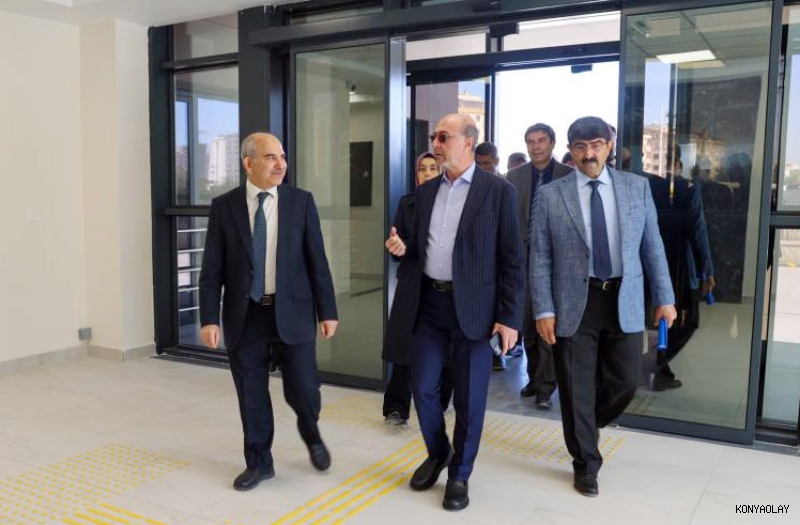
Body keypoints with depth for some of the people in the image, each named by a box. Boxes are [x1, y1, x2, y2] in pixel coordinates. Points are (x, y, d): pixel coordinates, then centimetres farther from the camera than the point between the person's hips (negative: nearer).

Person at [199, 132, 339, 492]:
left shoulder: (301, 201, 0)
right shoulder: (224, 206, 0)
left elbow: (317, 261, 1)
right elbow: (212, 269, 0)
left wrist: (327, 311, -1)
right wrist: (209, 318, -6)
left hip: (292, 312, 0)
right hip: (245, 315, 1)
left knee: (303, 390, 1)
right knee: (251, 397, 9)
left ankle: (311, 434, 35)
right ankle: (259, 462, 30)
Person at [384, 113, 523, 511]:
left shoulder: (498, 191, -5)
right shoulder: (426, 191, 10)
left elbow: (511, 259, -7)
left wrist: (509, 317, -11)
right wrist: (402, 249, -6)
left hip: (472, 306, -4)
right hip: (428, 302, 5)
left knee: (469, 397, 5)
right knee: (422, 386, 9)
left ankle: (459, 475, 24)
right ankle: (437, 453, 34)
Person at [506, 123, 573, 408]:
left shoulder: (570, 176, 1)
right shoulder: (514, 177, 7)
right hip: (524, 257, 3)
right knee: (528, 324, 10)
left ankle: (544, 387, 3)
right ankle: (534, 378, 24)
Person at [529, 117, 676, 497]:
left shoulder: (637, 187, 5)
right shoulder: (550, 195, -2)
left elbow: (652, 247, 8)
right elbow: (540, 258, -3)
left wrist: (664, 297, 5)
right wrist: (544, 310, -8)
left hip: (625, 301, 2)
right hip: (574, 303, -2)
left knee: (625, 381, 7)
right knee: (576, 388, 5)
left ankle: (588, 423, 39)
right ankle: (586, 464, 25)